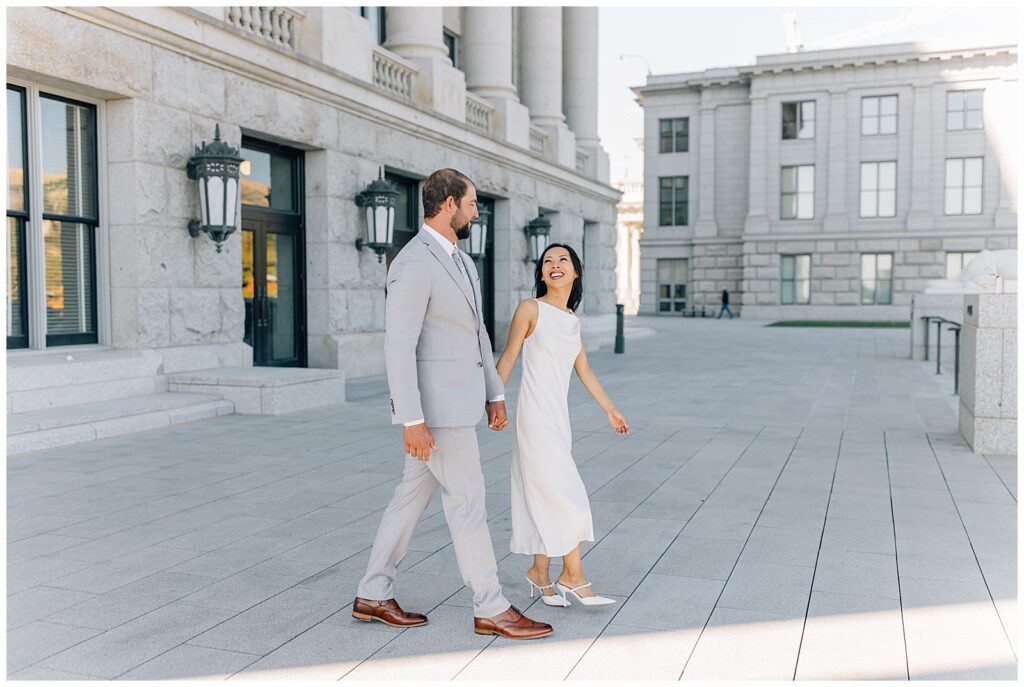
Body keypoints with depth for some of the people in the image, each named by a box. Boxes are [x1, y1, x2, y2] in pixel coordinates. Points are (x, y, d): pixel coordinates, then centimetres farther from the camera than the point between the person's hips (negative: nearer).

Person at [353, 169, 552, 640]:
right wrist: (411, 421, -24)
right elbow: (398, 347, -21)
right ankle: (490, 609, 12)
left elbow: (476, 332, 19)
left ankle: (373, 597, 25)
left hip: (459, 399, 10)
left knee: (414, 495, 14)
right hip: (436, 406, -10)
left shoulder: (459, 261, 15)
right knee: (467, 503, -1)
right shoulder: (413, 264, -17)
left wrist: (494, 394, 19)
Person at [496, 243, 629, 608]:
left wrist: (610, 410, 25)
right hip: (535, 415, -7)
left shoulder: (572, 320, 14)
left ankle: (540, 574, 21)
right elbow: (508, 358, -5)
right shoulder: (530, 309, -5)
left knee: (546, 498, 11)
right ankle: (573, 577, 6)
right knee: (564, 495, -6)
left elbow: (584, 370, 20)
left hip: (558, 417, 7)